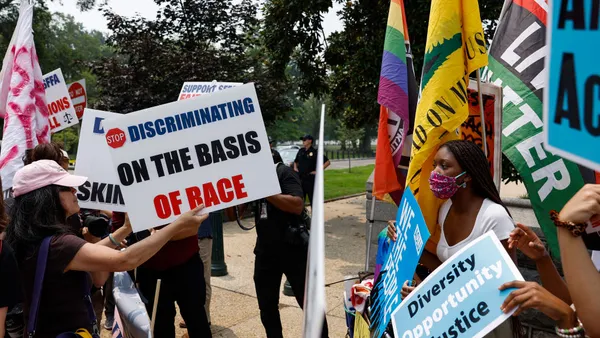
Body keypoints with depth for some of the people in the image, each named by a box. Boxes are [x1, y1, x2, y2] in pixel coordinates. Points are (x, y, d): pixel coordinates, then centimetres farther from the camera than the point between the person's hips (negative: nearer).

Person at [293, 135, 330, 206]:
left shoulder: (315, 152, -6)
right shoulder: (301, 151, 11)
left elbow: (327, 162, -8)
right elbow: (295, 161, 29)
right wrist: (295, 167, 9)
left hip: (310, 179, -6)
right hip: (300, 178, 6)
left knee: (312, 199, -1)